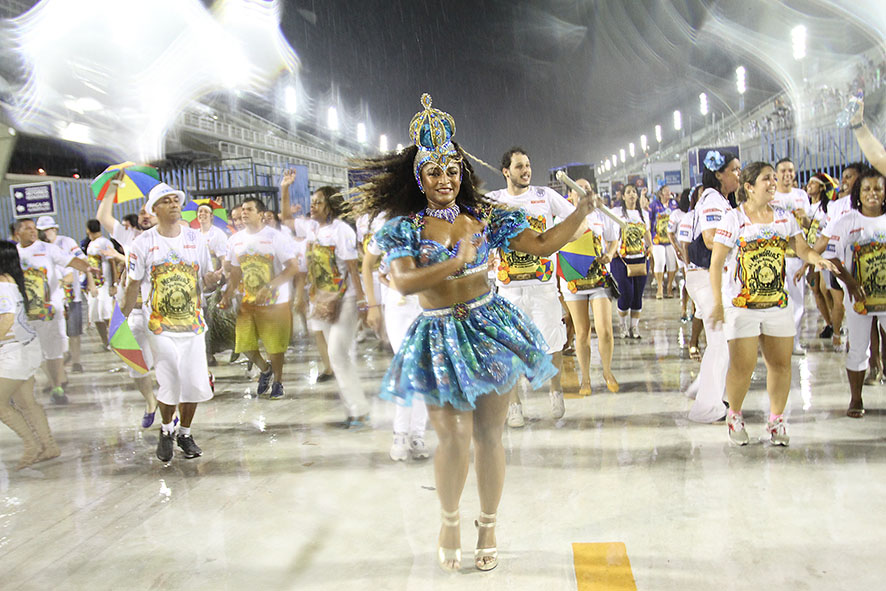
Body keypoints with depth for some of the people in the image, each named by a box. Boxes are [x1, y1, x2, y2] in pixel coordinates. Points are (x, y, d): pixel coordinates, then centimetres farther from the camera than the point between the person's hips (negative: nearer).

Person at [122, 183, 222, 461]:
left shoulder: (195, 238, 7)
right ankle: (166, 431, 24)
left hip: (193, 323, 3)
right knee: (169, 385, -4)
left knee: (195, 384, 3)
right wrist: (123, 317, 4)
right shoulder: (143, 243, -1)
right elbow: (134, 284, 5)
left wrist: (212, 278, -10)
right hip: (160, 326, -3)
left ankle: (185, 433, 26)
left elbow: (206, 278, 12)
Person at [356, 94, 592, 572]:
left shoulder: (485, 217, 5)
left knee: (489, 434, 5)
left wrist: (583, 210, -5)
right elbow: (404, 282, -16)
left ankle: (488, 525, 26)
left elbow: (541, 245, 4)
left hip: (489, 327, 2)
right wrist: (456, 264, -24)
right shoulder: (404, 228, -1)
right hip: (439, 337, -1)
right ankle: (449, 520, 23)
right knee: (454, 436, -6)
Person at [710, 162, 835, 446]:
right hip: (741, 306, -4)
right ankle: (734, 415, 18)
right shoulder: (733, 219, -5)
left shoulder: (785, 217, 8)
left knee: (781, 364, 4)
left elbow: (802, 249, 3)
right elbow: (716, 264, -8)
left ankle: (776, 419, 22)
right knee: (743, 366, -6)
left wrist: (817, 259, -22)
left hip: (779, 304, 4)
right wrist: (718, 303, -15)